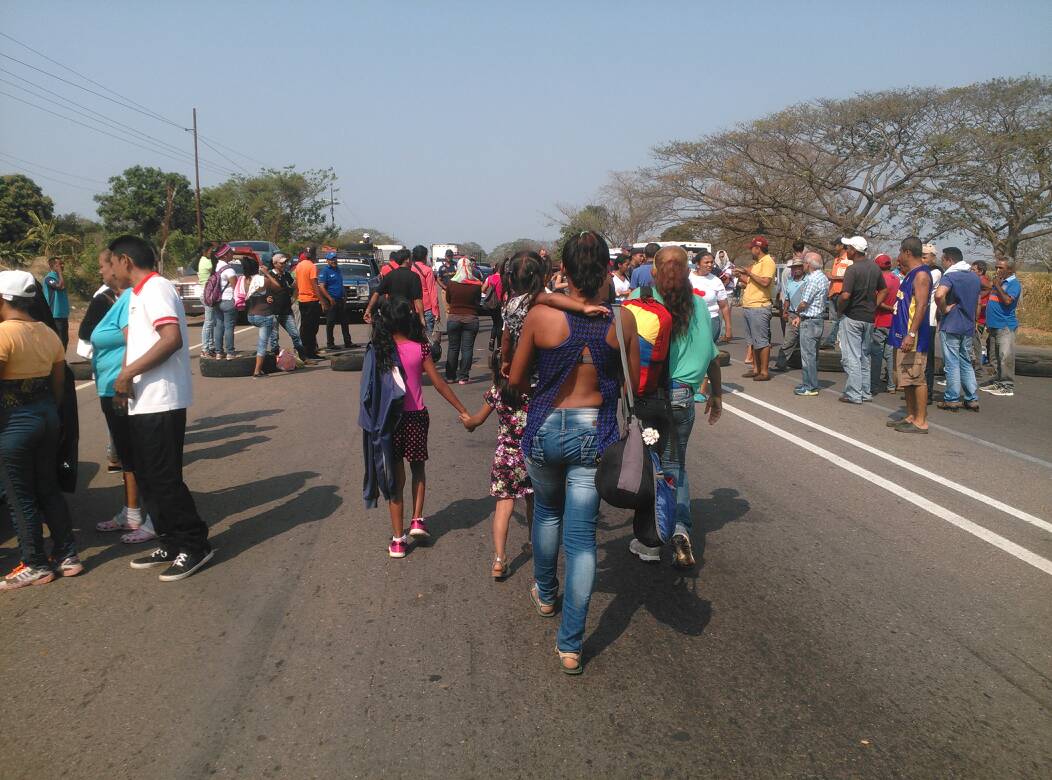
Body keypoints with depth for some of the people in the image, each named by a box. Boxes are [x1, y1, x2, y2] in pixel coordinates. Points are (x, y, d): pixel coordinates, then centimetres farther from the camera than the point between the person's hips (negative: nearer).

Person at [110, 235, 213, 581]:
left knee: (164, 478, -4)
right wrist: (125, 382, 8)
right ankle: (170, 544, 23)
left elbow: (172, 339, -25)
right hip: (144, 402, 10)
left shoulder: (156, 289, -13)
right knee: (150, 477, 14)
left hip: (161, 402, -10)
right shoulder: (140, 293, 18)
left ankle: (195, 545, 7)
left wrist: (128, 373, -19)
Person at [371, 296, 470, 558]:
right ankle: (417, 520, 16)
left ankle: (398, 540, 12)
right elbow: (439, 383, -7)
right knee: (418, 468, 24)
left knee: (397, 478, 9)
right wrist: (463, 411, -1)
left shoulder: (379, 350, -7)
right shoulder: (419, 349, -9)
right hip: (416, 417, 0)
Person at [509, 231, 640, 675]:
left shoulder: (540, 315, -12)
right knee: (582, 535, 6)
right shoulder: (622, 319, -9)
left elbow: (515, 380, -2)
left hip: (545, 430, 0)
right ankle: (570, 646, 10)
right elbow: (633, 385, 1)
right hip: (595, 434, 0)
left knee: (548, 511, 27)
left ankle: (544, 593, 49)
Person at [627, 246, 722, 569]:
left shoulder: (638, 301, -7)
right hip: (682, 395, 3)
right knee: (675, 465, 19)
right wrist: (716, 393, 18)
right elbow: (711, 354, 8)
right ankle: (681, 527, 1)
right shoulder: (698, 304, 2)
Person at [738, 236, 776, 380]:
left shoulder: (768, 262, -11)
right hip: (749, 307, 10)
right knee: (753, 341, 14)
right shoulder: (756, 263, 19)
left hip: (759, 307, -10)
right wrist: (742, 277, 13)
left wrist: (750, 273, -16)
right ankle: (756, 369, 22)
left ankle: (764, 372, -2)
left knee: (762, 341, -6)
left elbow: (765, 282, -24)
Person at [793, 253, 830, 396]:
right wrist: (800, 317, 12)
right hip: (819, 319, 10)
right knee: (813, 354, 15)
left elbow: (804, 303, -20)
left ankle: (809, 387, -1)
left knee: (808, 355, -4)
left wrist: (797, 312, 2)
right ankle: (811, 383, 24)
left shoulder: (813, 279, -18)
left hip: (809, 322, -10)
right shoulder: (823, 277, 13)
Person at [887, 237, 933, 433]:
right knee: (906, 379, 14)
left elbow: (921, 305, -23)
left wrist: (911, 334, -28)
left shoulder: (921, 274, -13)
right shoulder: (911, 274, 18)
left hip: (913, 337, -10)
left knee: (916, 378, -7)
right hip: (903, 335, 10)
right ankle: (910, 416, 22)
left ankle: (921, 422, -3)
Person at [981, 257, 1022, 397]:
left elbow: (1007, 300, -24)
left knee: (1005, 356, -11)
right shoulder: (999, 282, 18)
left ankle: (1007, 386, -9)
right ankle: (997, 382, 22)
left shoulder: (1014, 283, -9)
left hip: (1006, 326, -9)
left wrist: (997, 286, -14)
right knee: (994, 357, 13)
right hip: (994, 326, 9)